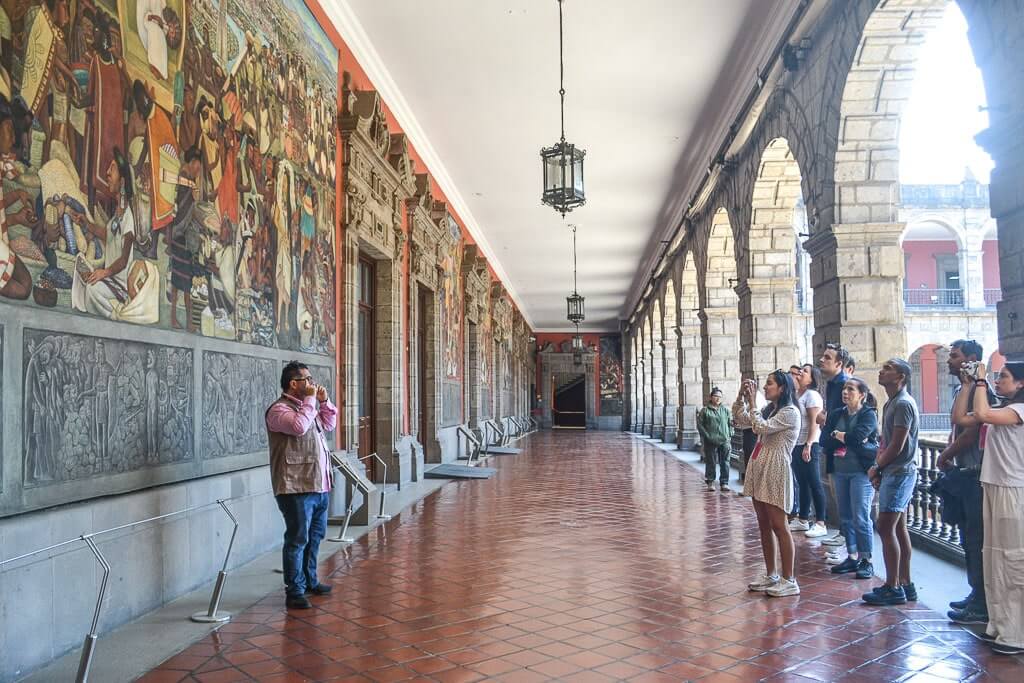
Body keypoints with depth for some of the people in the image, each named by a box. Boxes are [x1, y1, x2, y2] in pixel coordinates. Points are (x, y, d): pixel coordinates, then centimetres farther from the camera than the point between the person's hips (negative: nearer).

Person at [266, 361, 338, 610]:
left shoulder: (306, 406, 18)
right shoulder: (279, 409, -12)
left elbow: (329, 424, 27)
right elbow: (299, 426, -29)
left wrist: (324, 401, 12)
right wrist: (310, 400, -18)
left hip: (318, 485, 10)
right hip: (296, 488, -10)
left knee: (315, 536, 19)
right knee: (298, 539, -5)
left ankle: (310, 581, 32)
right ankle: (294, 592, 2)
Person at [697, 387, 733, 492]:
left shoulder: (725, 410, 10)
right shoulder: (705, 410, 1)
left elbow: (730, 424, 13)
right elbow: (700, 424, 1)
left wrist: (729, 436, 4)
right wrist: (706, 436, -6)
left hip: (724, 441, 2)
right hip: (710, 442, -2)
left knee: (725, 463, 2)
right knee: (710, 462, 3)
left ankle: (724, 483, 9)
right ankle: (710, 482, 13)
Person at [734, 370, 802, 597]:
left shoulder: (790, 412, -9)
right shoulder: (769, 409, 17)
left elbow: (761, 428, -20)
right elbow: (739, 420, 17)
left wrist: (752, 402, -11)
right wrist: (741, 396, 8)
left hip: (775, 473, -9)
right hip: (759, 471, 9)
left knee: (779, 526, -6)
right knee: (764, 525, 11)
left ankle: (789, 580, 1)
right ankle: (771, 575, 20)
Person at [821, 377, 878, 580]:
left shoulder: (868, 415, -5)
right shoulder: (836, 415, 11)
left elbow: (857, 437, -21)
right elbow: (824, 441, -1)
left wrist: (838, 435, -5)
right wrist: (849, 439, -13)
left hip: (861, 472, -6)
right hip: (840, 471, 6)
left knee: (861, 517, -5)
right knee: (845, 517, 10)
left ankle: (866, 561, 6)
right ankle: (852, 557, 20)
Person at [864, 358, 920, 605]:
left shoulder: (903, 404, -16)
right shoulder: (891, 403, 15)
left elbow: (896, 446, -19)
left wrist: (876, 469, -6)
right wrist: (878, 468, 3)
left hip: (899, 472, -10)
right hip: (894, 472, 10)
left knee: (886, 528, -7)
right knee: (899, 529, 13)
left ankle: (893, 588, 0)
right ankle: (905, 584, 20)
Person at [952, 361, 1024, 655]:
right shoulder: (1000, 412, 16)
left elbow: (982, 414, -28)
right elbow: (960, 419, 11)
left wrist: (981, 380, -15)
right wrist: (968, 384, 7)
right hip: (993, 488, 9)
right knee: (993, 558, 12)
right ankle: (999, 624, 20)